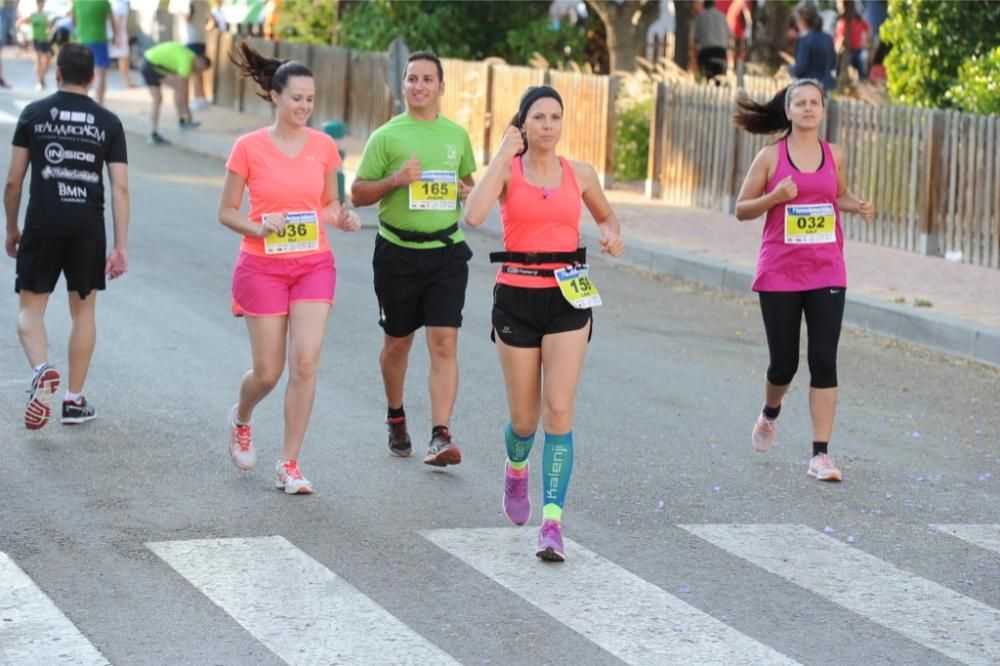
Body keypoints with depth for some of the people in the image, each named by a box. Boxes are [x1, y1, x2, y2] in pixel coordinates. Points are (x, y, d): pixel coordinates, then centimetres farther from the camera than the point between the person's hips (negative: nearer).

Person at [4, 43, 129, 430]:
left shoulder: (34, 114, 2)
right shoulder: (108, 123, 4)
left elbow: (13, 182, 2)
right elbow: (120, 188, -2)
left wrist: (11, 230, 15)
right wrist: (121, 247, 0)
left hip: (42, 224, -1)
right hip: (88, 225, 1)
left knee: (31, 308, 8)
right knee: (83, 310, 14)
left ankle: (42, 369, -20)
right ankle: (74, 400, 17)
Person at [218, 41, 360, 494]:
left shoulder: (324, 147, 2)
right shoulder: (249, 147, -6)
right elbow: (226, 211, 0)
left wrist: (341, 219, -7)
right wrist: (259, 228, -19)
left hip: (313, 265, 2)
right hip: (262, 266, -2)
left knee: (306, 362, -11)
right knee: (268, 371, 2)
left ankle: (289, 465, -1)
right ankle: (241, 420, 38)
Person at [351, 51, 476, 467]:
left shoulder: (457, 135, 8)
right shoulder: (387, 137, -2)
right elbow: (358, 194, -1)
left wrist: (468, 191, 0)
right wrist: (395, 179, -17)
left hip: (446, 252, 1)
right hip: (398, 252, -1)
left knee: (444, 343, -10)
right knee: (397, 343, 13)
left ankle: (440, 437, -15)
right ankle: (396, 417, 38)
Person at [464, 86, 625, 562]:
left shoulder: (579, 174, 4)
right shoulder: (507, 169, -3)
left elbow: (605, 215, 23)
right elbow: (474, 215, -23)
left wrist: (611, 234, 0)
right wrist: (505, 154, -18)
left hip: (568, 296, 1)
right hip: (517, 296, -1)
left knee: (559, 411, -11)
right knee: (524, 417, 8)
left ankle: (552, 523, -11)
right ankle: (516, 469, 44)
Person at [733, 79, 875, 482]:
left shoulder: (835, 156, 6)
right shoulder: (771, 157, -2)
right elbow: (742, 209, 1)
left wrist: (858, 206, 1)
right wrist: (775, 197, -17)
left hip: (826, 274, 2)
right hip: (779, 275, -2)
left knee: (824, 361, -7)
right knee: (784, 362, 4)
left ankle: (821, 453, -4)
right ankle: (770, 415, 39)